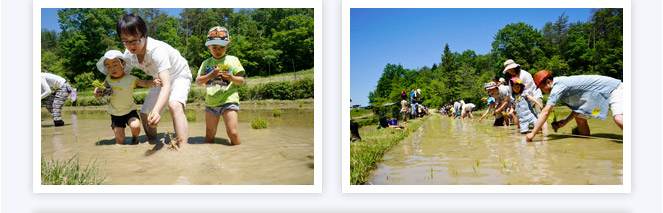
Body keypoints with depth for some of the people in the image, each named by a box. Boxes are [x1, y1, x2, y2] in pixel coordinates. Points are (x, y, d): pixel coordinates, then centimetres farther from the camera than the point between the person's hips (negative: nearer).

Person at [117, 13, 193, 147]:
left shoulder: (157, 49, -37)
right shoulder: (129, 55, -15)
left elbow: (166, 85, -46)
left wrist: (156, 111, -59)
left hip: (179, 75, -8)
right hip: (160, 81, 8)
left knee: (174, 105, -36)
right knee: (145, 115, 8)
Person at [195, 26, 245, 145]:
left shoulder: (233, 60, 5)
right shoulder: (206, 63, 11)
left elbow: (241, 81, 2)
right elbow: (198, 81, 3)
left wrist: (232, 78, -20)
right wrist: (210, 75, -16)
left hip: (229, 100, -3)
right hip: (211, 102, 3)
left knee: (232, 133, -13)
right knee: (209, 135, 8)